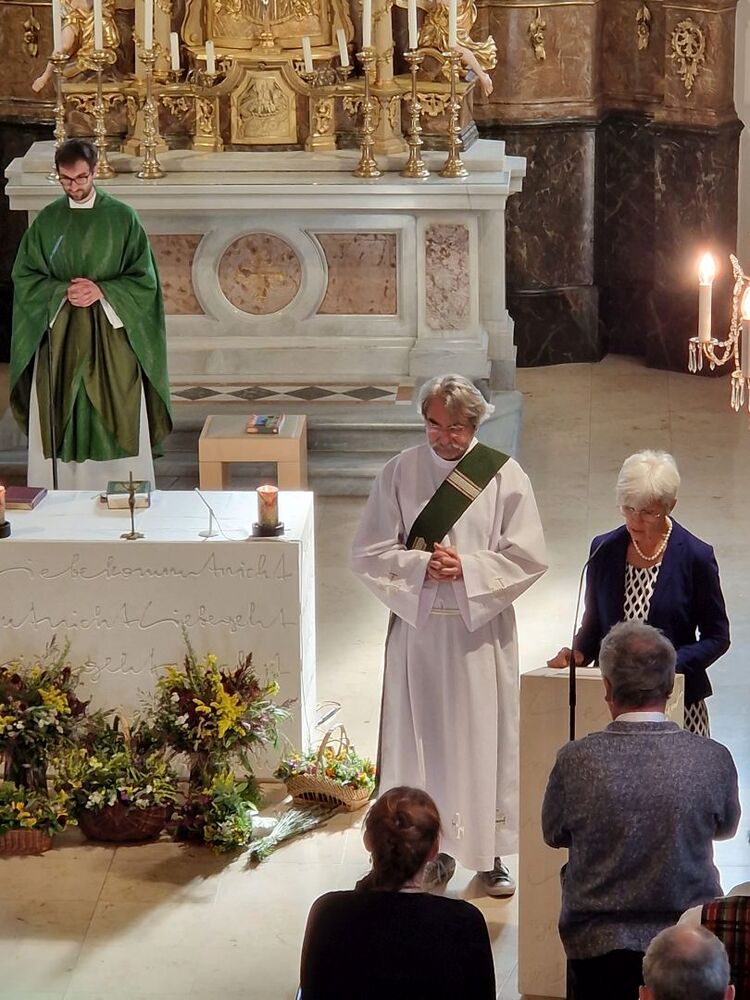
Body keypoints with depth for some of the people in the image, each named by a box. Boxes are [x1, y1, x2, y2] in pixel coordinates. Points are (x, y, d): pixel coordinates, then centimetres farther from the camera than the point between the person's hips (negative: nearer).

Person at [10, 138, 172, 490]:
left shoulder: (122, 218, 0)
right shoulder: (46, 221, 6)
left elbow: (143, 279, 0)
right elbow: (24, 276, 5)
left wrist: (102, 291, -15)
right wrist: (63, 291, -12)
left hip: (112, 338, -2)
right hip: (58, 336, 2)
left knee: (116, 421, -2)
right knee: (59, 423, 0)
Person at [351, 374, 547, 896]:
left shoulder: (505, 476, -4)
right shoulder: (400, 472, 0)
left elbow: (529, 557, -5)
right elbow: (369, 552, 0)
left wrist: (467, 569, -16)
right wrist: (422, 567, -16)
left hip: (482, 628, -1)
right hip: (417, 627, 1)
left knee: (484, 741, 3)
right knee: (422, 737, 7)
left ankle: (490, 854, 12)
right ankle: (436, 847, 19)